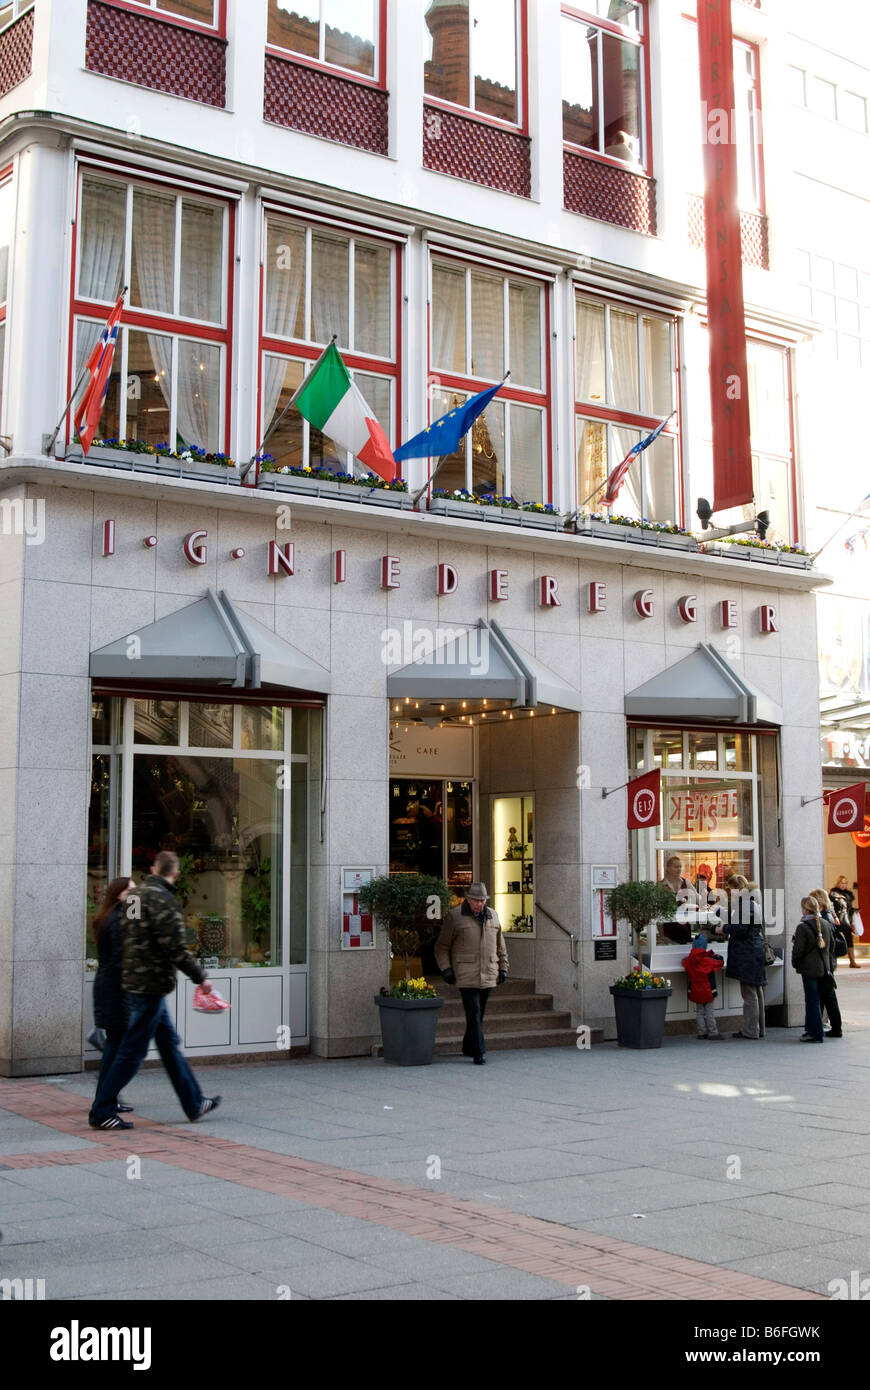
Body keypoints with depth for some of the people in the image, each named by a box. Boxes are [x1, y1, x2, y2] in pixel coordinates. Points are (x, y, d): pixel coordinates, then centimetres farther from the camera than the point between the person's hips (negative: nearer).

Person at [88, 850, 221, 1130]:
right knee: (132, 1051, -3)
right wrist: (200, 977, -12)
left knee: (170, 1044, 15)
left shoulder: (140, 896, 11)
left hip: (136, 980, 10)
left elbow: (129, 939, 18)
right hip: (151, 984, -10)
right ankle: (102, 1112, 2)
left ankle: (194, 1103, 24)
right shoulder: (163, 900, -17)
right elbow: (175, 947, -21)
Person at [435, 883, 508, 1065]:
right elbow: (442, 946, 1)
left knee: (479, 1014, 11)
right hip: (466, 975, -5)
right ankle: (479, 1053, -10)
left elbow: (500, 945, 21)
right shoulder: (455, 917, -2)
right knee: (473, 1014, -10)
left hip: (488, 975, 5)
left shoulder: (492, 916, 12)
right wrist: (446, 968, -8)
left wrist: (503, 967, 15)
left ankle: (468, 1048, 26)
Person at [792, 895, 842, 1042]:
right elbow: (831, 945, 14)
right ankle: (836, 1029, 25)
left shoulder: (802, 927, -14)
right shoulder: (826, 924, 5)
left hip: (809, 968, -6)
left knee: (812, 1000, -3)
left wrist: (795, 963, 5)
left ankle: (815, 1033, -3)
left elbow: (798, 949, -12)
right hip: (825, 968, 6)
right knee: (829, 998, 15)